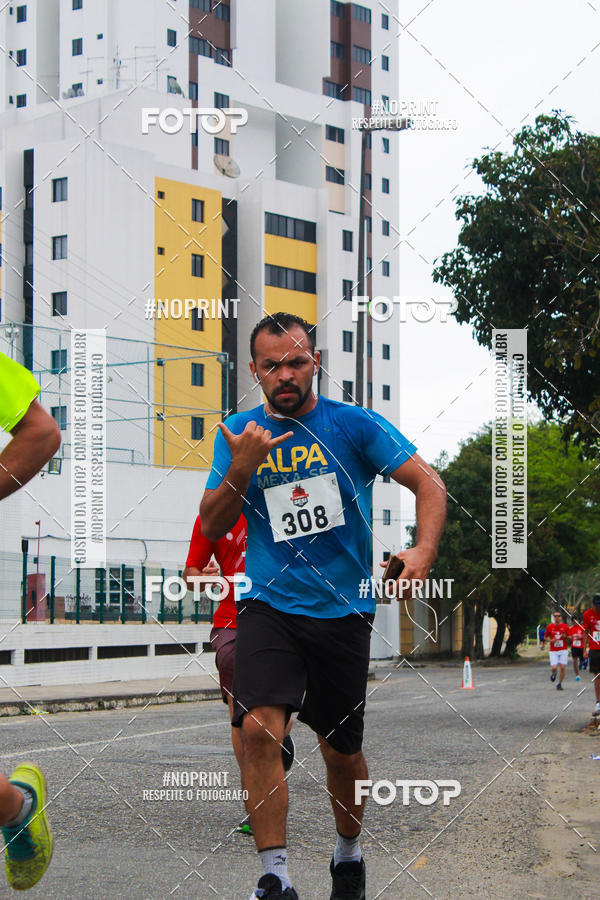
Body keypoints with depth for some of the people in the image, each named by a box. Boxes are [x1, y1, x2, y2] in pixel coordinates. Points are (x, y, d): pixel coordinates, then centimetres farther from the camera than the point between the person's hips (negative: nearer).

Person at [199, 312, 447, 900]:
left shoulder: (355, 425, -1)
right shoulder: (239, 432, 5)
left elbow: (429, 484, -4)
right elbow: (211, 527, 4)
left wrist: (424, 550, -22)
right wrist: (240, 470, -14)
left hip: (343, 609, 0)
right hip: (268, 604, 0)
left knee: (342, 751, 10)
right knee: (259, 727, -23)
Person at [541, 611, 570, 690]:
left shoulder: (565, 626, 1)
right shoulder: (549, 627, 2)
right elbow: (545, 637, 11)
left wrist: (565, 636, -14)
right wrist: (551, 640, -8)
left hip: (563, 650, 0)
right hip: (553, 651, 0)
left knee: (562, 667, -8)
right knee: (554, 667, -12)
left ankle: (560, 684, 8)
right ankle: (553, 674, 25)